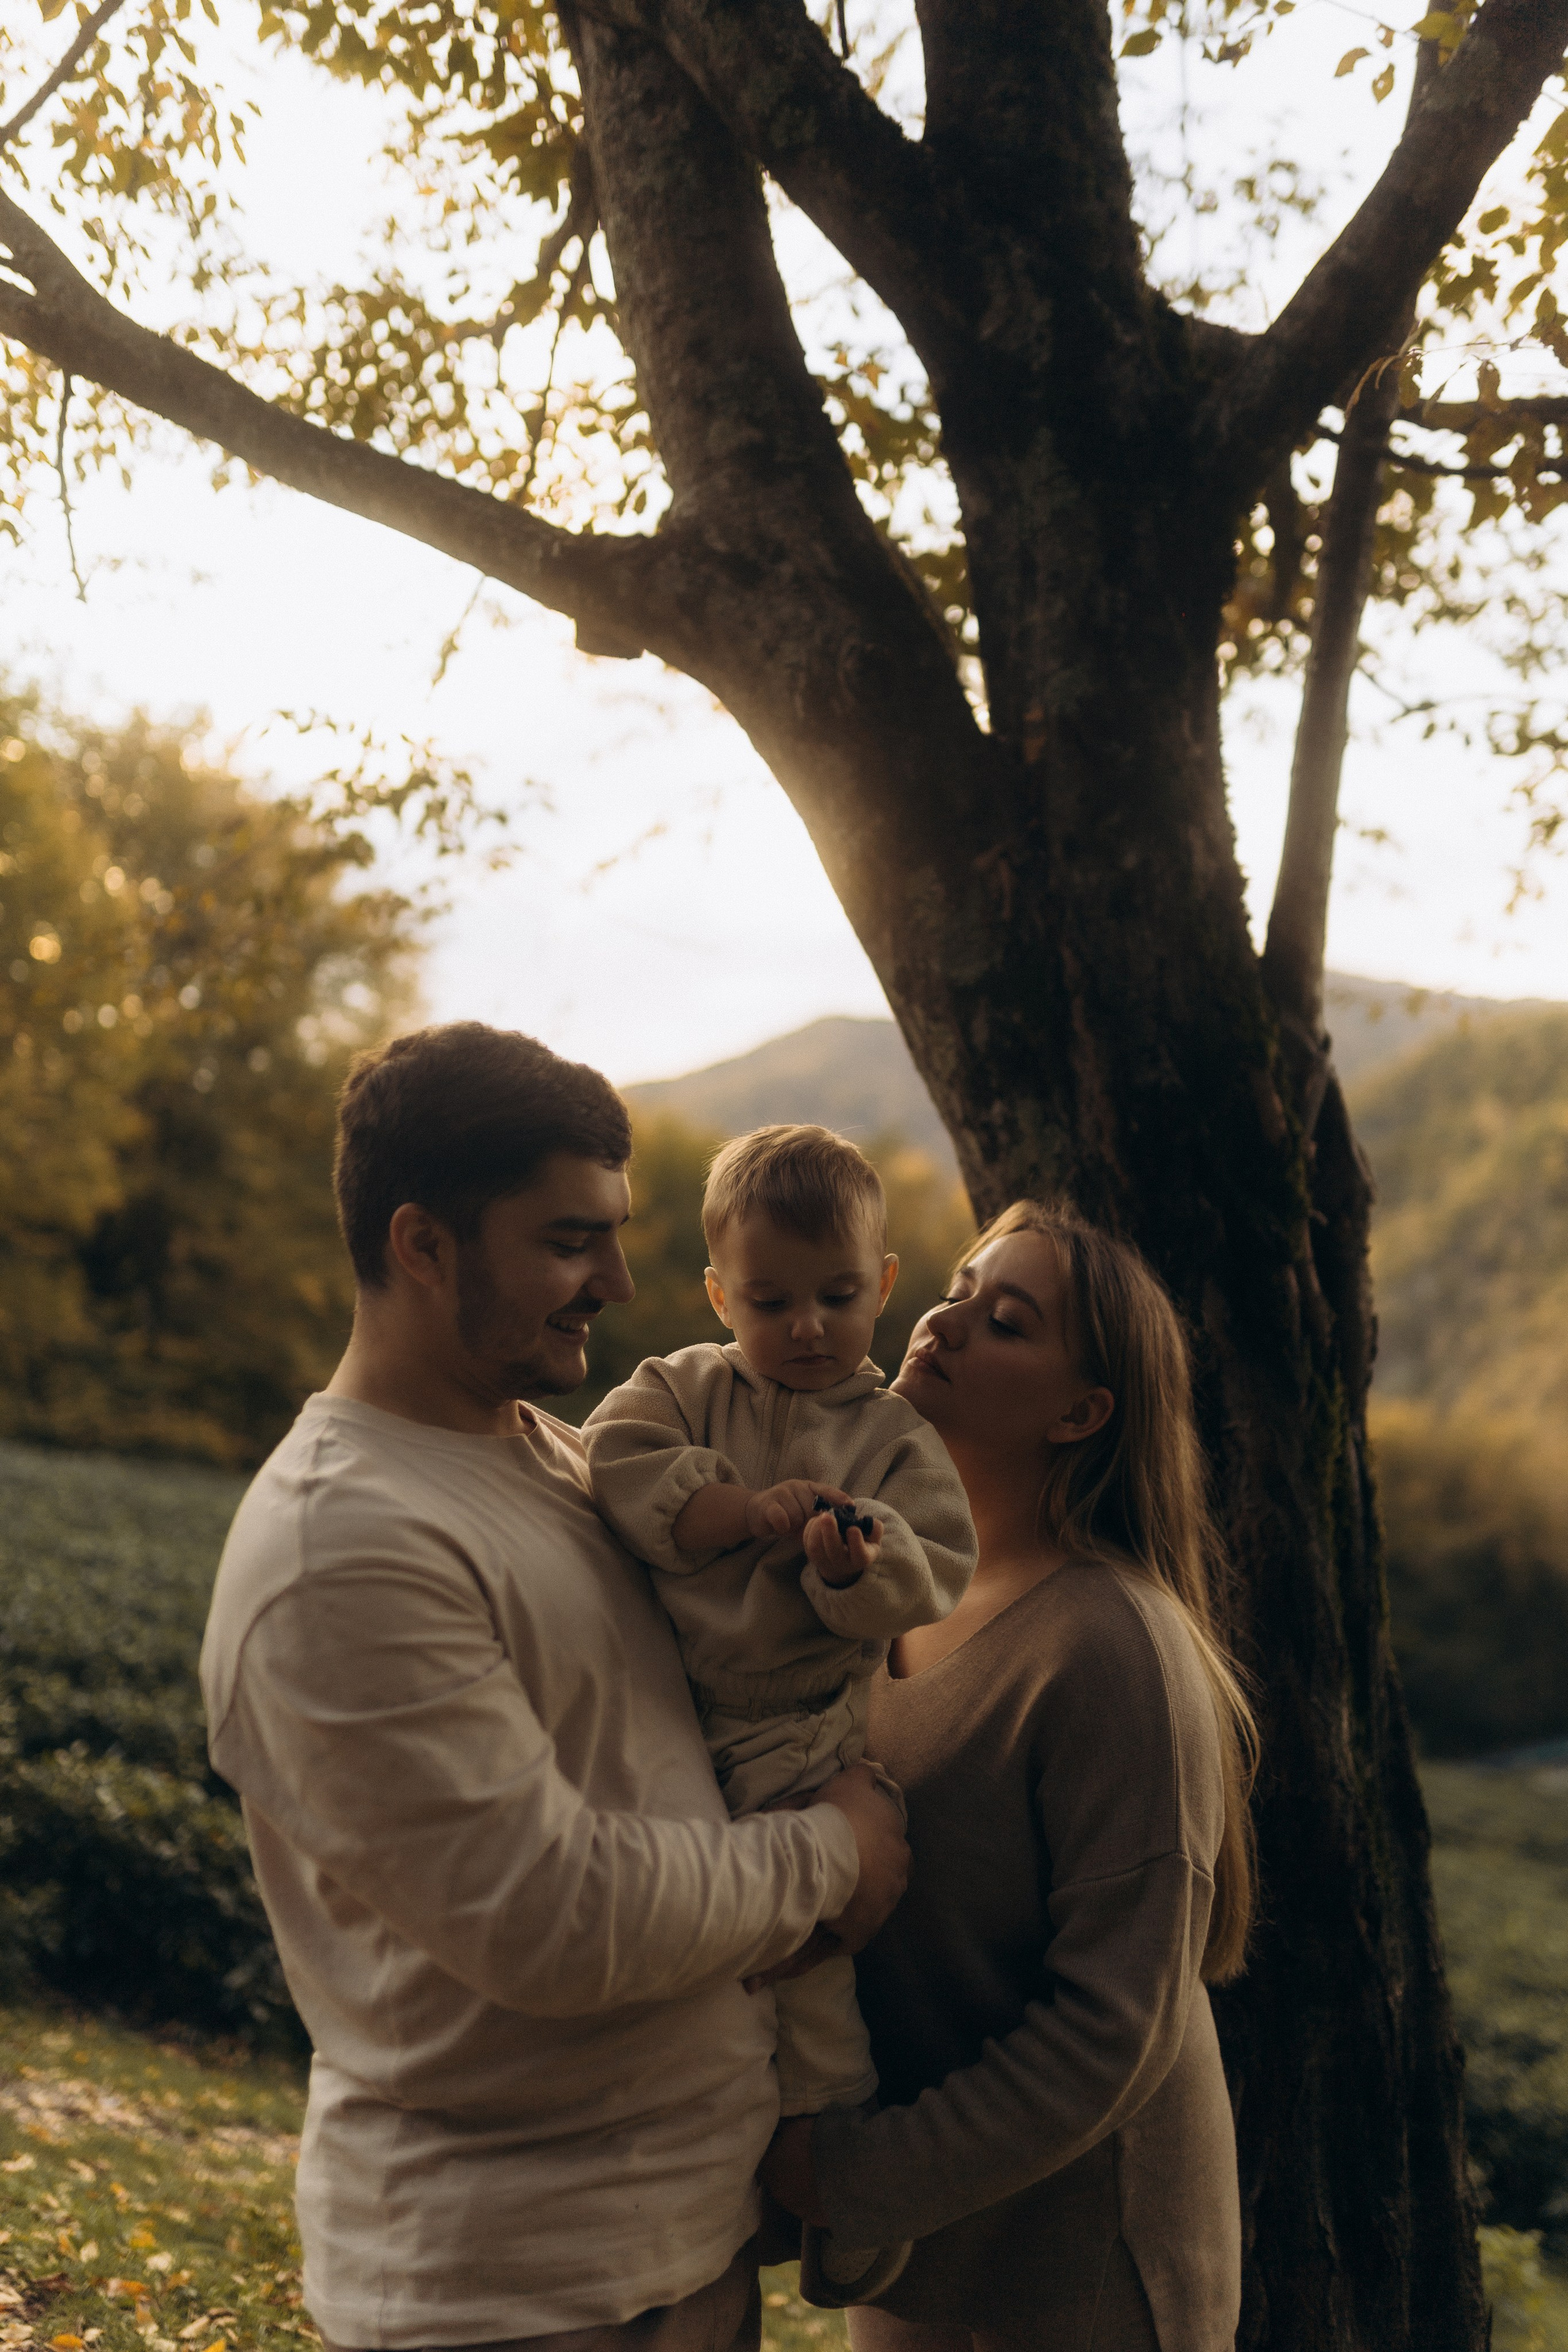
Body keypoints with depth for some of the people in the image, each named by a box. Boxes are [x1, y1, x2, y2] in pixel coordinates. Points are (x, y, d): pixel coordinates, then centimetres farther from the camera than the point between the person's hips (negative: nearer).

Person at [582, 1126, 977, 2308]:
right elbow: (616, 1463, -10)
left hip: (809, 1733, -3)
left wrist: (861, 1562, -28)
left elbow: (930, 1588, -6)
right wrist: (749, 1511, -17)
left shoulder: (901, 1436, 4)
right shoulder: (685, 1388, 10)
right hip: (676, 1721, 3)